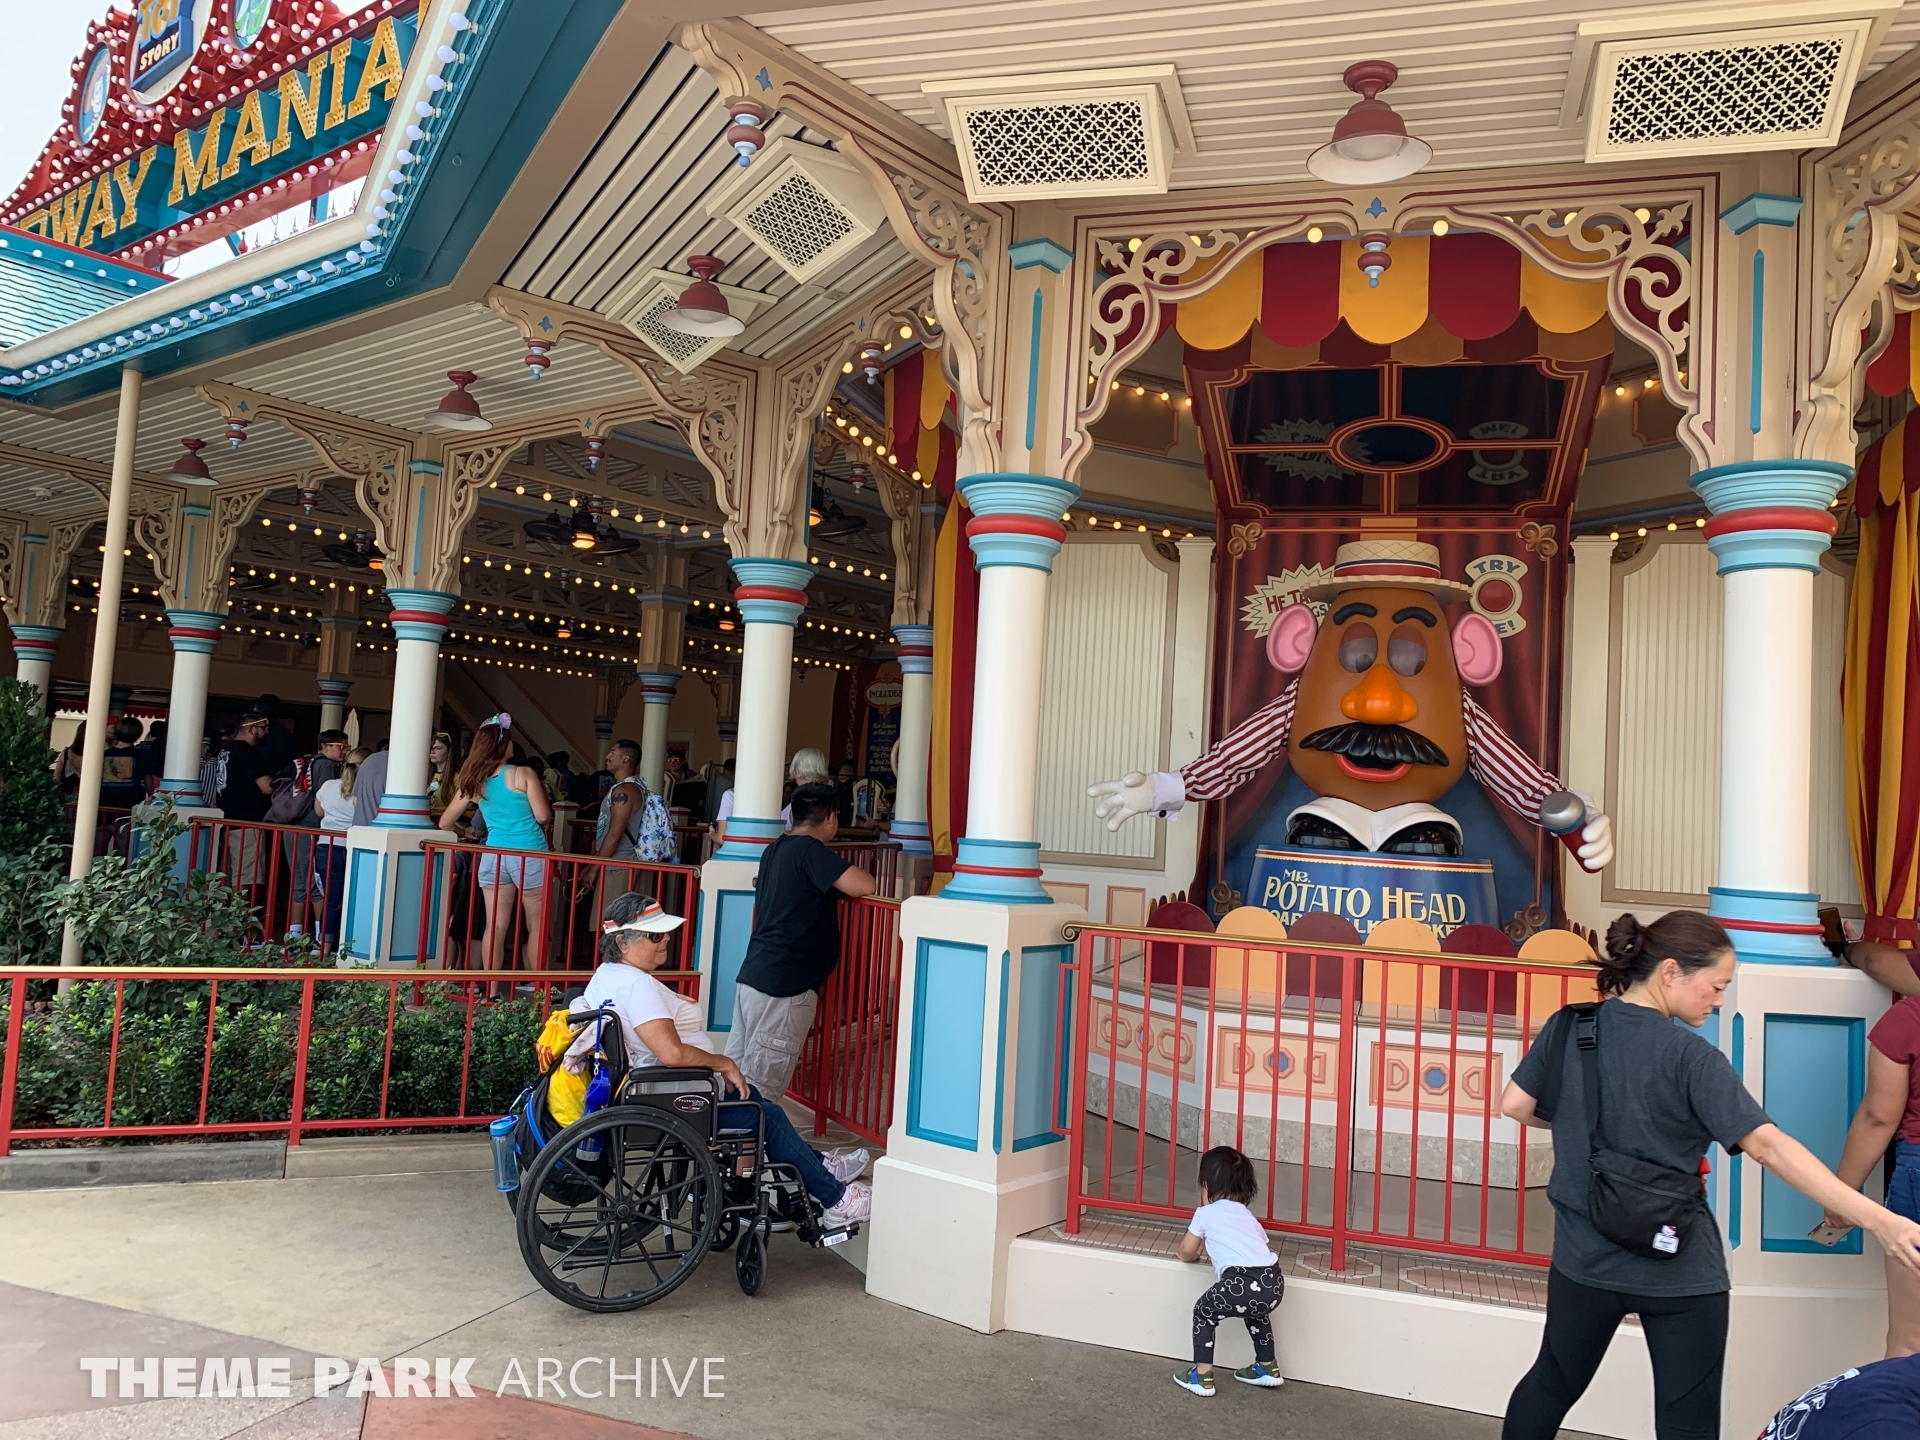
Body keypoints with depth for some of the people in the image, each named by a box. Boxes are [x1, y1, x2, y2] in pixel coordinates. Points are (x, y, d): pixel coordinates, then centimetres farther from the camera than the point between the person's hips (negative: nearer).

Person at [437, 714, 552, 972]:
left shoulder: (473, 781, 7)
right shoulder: (524, 774, -7)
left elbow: (445, 823, 13)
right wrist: (543, 793, 12)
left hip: (494, 856, 4)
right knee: (537, 925, 6)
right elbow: (543, 816, -9)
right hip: (529, 855, -4)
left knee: (495, 927, 6)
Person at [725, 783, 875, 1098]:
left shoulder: (775, 849, 13)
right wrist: (860, 875, 1)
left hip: (752, 974, 9)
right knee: (763, 1083, -3)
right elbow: (863, 886, -20)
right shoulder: (811, 851, -12)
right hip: (786, 983, -9)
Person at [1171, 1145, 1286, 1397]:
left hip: (1244, 1283, -6)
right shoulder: (1247, 1214, 30)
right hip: (1274, 1282, 6)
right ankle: (1268, 1367, 43)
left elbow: (1187, 1252, 20)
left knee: (1204, 1311, 18)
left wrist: (1179, 1251, 45)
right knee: (1254, 1310, 38)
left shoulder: (1206, 1213, 15)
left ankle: (1202, 1376, 15)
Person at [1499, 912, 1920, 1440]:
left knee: (1554, 1381, 22)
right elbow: (1768, 1145, -24)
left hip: (1585, 1257, 4)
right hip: (1679, 1271, -4)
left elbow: (1515, 1106, 0)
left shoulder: (1568, 1026, -5)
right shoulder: (1690, 1057, -17)